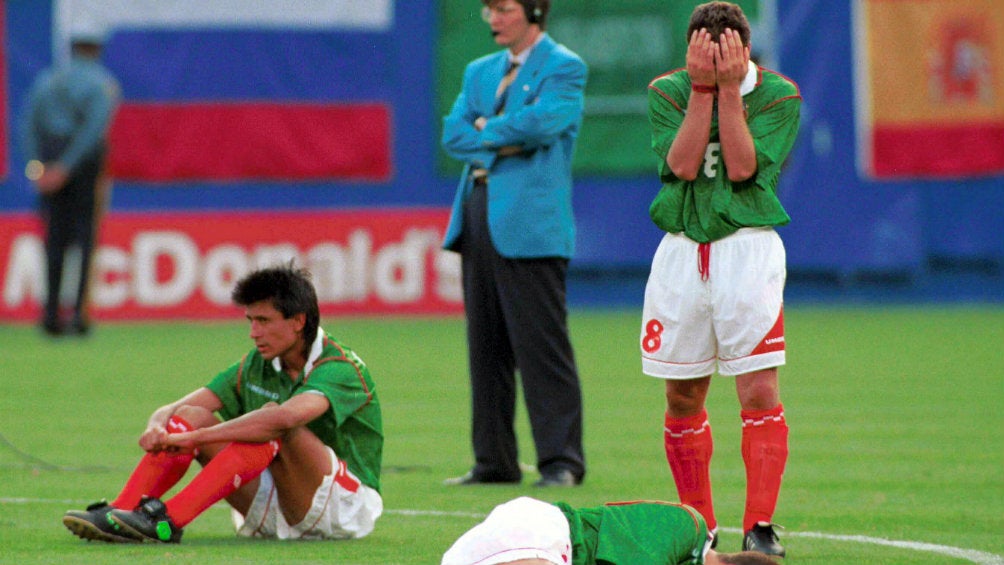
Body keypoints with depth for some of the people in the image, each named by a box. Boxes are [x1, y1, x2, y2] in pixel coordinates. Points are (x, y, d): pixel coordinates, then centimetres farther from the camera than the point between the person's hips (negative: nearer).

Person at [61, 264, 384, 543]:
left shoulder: (339, 369, -16)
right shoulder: (256, 366, 7)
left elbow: (285, 417, -37)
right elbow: (170, 409, 3)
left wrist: (195, 437, -35)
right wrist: (157, 429, -23)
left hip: (347, 505, -7)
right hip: (272, 511, 7)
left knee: (274, 419, -32)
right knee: (192, 416, -10)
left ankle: (169, 520, -43)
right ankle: (120, 513, -28)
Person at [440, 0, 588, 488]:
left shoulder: (565, 68, 1)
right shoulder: (480, 72, 21)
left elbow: (542, 122, -15)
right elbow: (453, 133, 9)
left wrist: (485, 130, 0)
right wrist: (505, 142, -7)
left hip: (530, 223, -7)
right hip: (477, 216, 7)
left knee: (543, 346, -9)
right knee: (485, 349, 7)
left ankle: (562, 461, -7)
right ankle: (494, 461, 11)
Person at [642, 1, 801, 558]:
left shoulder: (777, 94, -2)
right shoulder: (667, 91, 4)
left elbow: (743, 168, -13)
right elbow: (682, 165, -9)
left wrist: (730, 89, -14)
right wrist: (702, 89, -13)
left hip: (747, 248, -3)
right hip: (681, 253, 3)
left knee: (759, 391, -12)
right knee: (682, 398, 7)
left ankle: (760, 527, -12)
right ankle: (698, 528, 18)